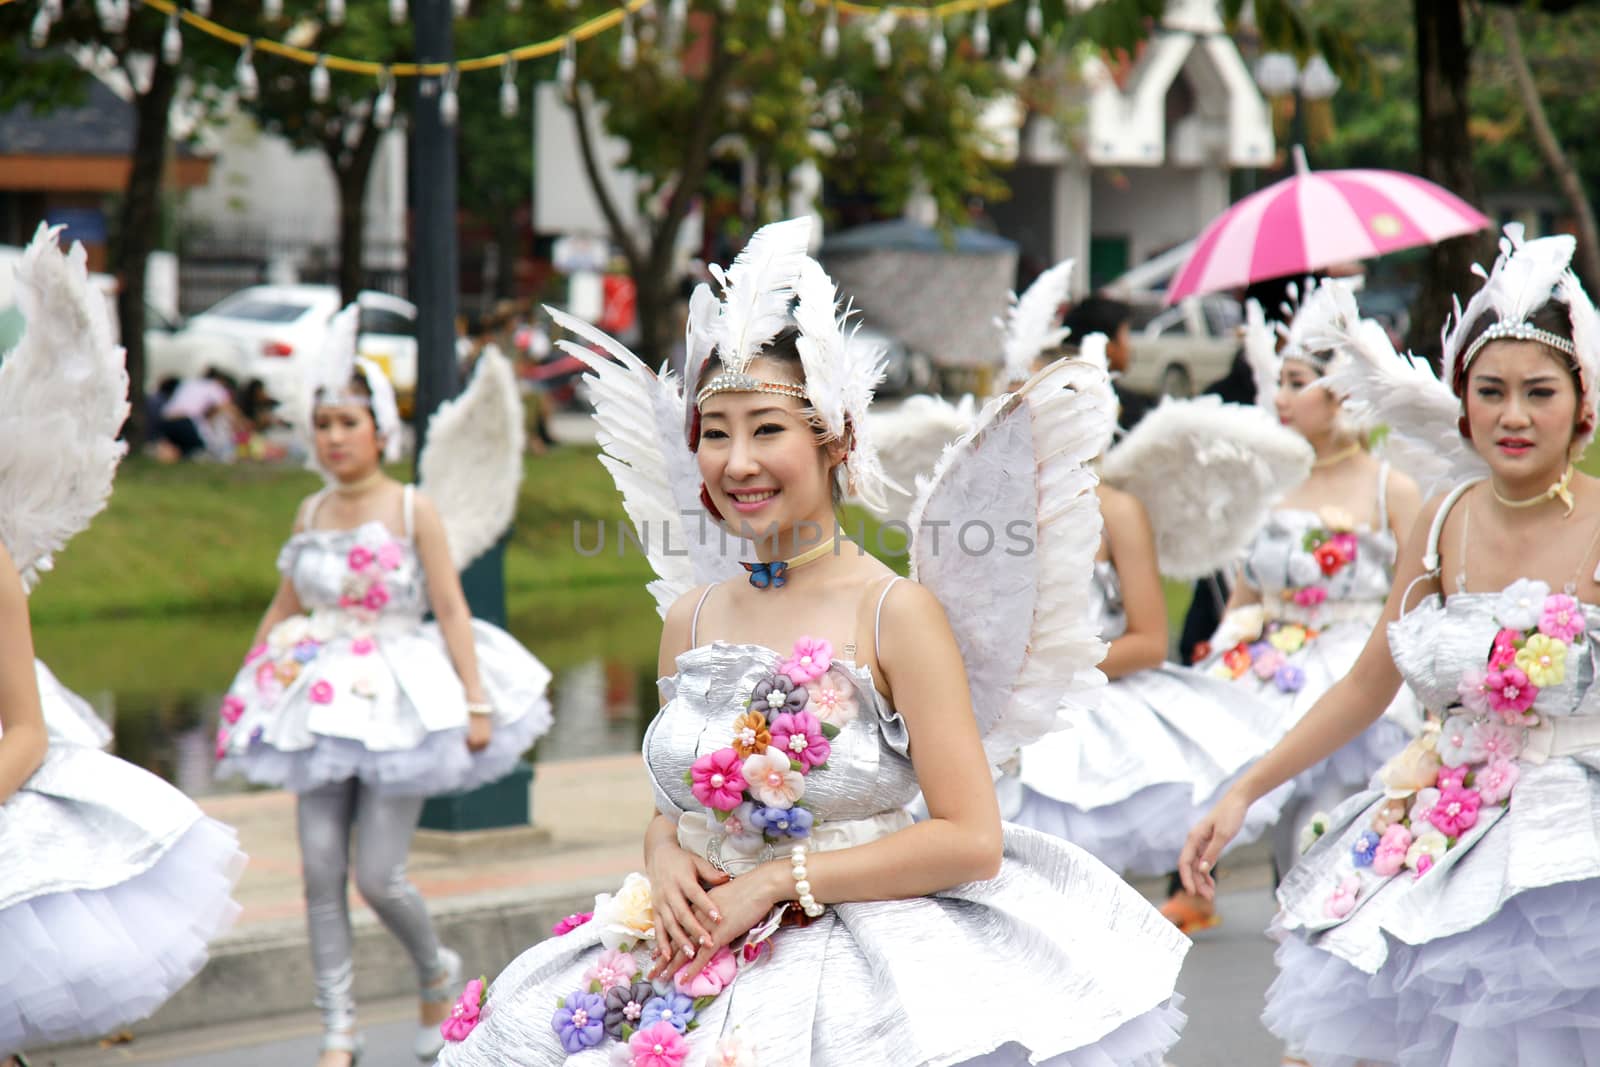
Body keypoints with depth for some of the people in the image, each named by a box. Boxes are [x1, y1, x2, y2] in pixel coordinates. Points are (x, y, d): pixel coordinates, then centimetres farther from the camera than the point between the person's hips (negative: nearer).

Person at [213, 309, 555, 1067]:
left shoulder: (414, 511, -4)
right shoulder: (311, 514, 8)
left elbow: (452, 611, -6)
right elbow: (283, 609, 16)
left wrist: (476, 703, -12)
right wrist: (242, 691, 16)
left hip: (401, 701, -4)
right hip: (324, 702, 4)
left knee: (377, 877, -6)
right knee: (320, 868, -2)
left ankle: (436, 972, 24)